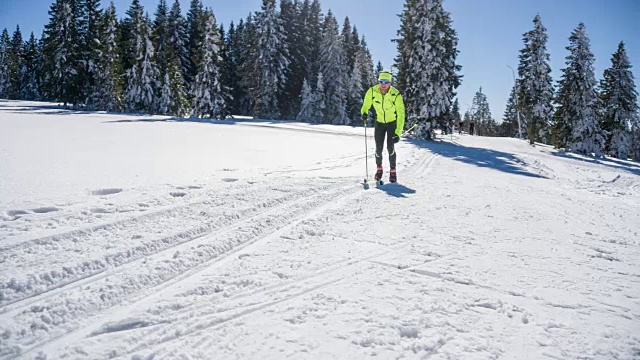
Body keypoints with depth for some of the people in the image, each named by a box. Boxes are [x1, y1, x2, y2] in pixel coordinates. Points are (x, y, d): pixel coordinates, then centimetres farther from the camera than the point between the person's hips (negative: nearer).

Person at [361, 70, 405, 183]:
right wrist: (364, 113, -27)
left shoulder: (396, 95, -27)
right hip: (379, 122, 2)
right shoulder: (372, 91, -19)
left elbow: (401, 114, -26)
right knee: (378, 148, -5)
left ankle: (393, 171, 6)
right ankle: (379, 168, 21)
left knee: (390, 147, -14)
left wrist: (398, 133, -32)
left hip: (392, 123, -2)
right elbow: (366, 105, -3)